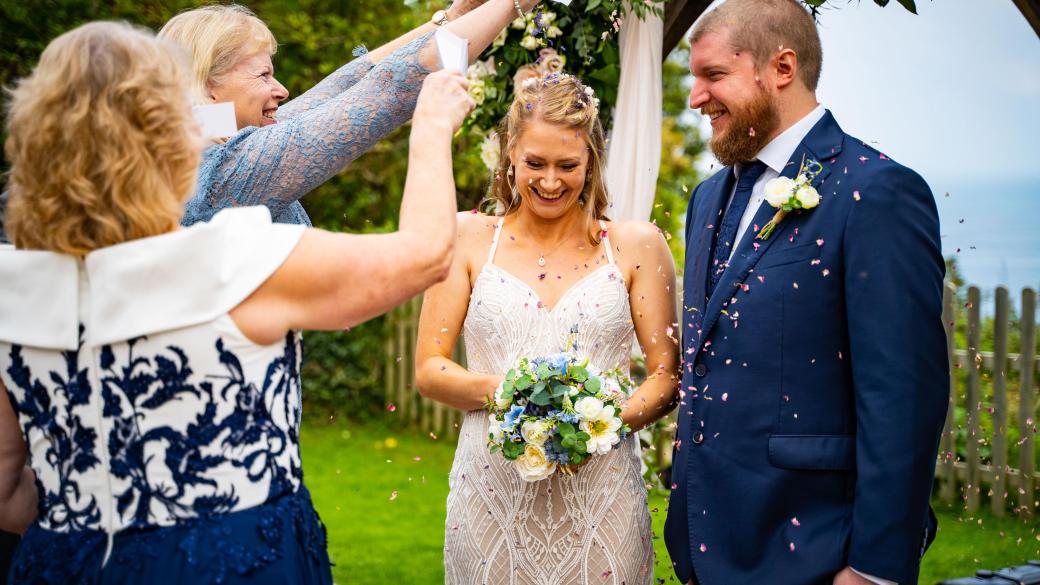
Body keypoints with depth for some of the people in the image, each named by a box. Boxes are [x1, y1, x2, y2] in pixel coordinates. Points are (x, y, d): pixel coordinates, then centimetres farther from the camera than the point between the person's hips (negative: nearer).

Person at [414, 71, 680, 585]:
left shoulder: (636, 246, 4)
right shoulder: (469, 238, 4)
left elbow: (666, 376, 4)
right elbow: (428, 369, 2)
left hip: (601, 493, 0)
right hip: (491, 493, 0)